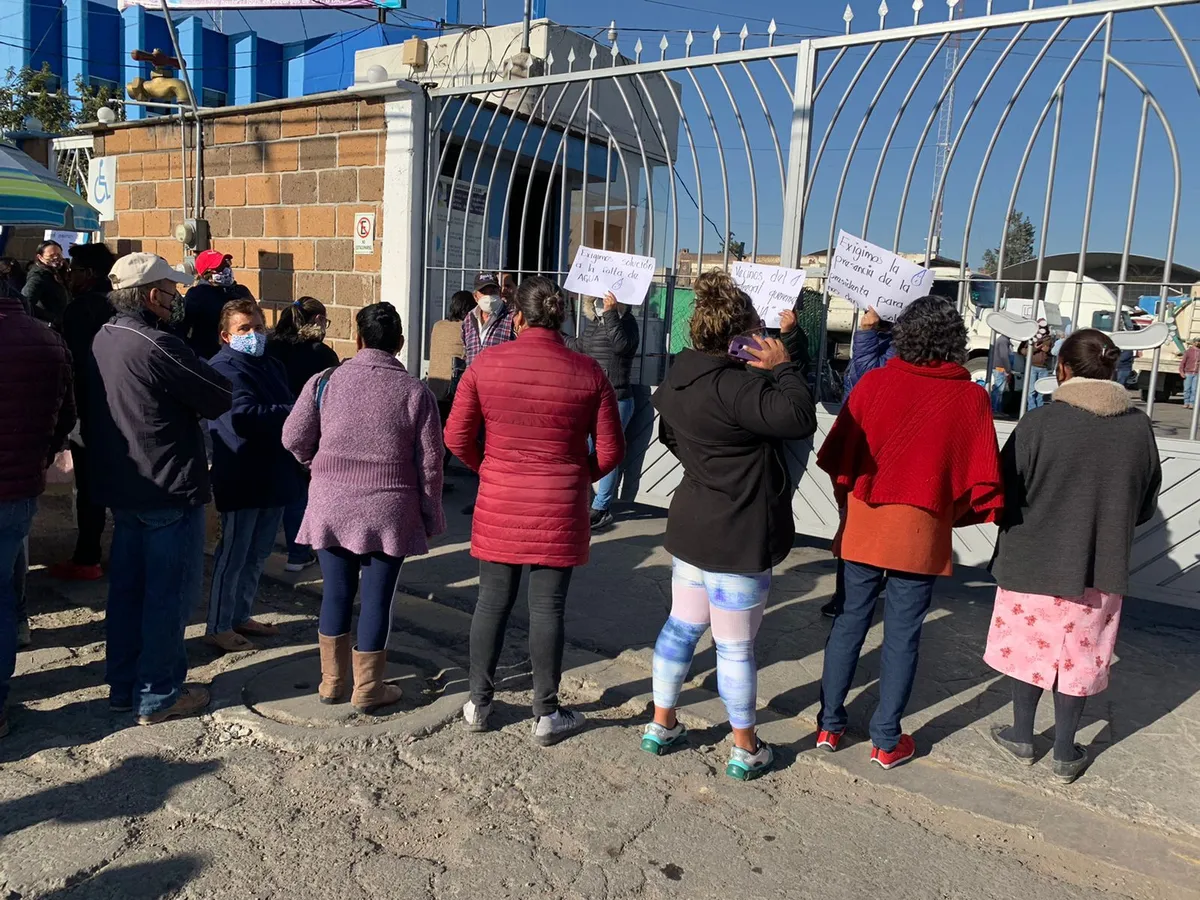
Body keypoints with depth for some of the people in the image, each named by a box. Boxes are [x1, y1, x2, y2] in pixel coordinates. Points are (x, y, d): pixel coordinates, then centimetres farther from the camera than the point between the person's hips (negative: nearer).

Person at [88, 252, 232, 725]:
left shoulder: (103, 339, 7)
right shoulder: (158, 347, -21)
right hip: (170, 490, -9)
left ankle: (123, 685, 28)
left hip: (120, 487, 9)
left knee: (127, 587, 17)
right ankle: (158, 695, 12)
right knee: (170, 592, 2)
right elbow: (220, 398, -17)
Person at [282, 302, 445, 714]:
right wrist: (431, 517, 6)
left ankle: (332, 681, 27)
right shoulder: (415, 392, -5)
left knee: (336, 591, 14)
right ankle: (368, 689, 18)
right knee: (377, 596, 7)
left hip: (332, 506, 2)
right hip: (388, 511, -2)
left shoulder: (325, 382, -1)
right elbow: (430, 463, -4)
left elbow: (293, 440, 4)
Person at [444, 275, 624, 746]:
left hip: (499, 506, 1)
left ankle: (478, 703, 26)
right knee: (547, 607, 7)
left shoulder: (486, 363, -5)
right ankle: (546, 714, 19)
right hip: (559, 511, -1)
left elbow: (457, 437, -2)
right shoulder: (588, 372, -6)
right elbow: (610, 451, -3)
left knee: (492, 602, 13)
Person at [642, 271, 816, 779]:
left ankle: (661, 725, 33)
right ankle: (746, 750, 23)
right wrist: (783, 367, -18)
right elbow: (798, 418, -31)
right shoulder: (732, 385, -26)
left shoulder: (678, 380, 4)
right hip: (737, 538, -8)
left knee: (681, 626, 20)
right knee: (736, 647, 6)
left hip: (692, 526, 8)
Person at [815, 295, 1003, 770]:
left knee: (851, 620, 14)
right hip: (922, 533, -1)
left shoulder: (875, 382, -6)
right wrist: (955, 513, 12)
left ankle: (829, 723, 23)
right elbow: (982, 480, -6)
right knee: (902, 634, 9)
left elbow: (837, 454, -3)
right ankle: (887, 740, 19)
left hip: (863, 525, 1)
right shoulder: (971, 397, -7)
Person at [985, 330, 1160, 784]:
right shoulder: (1138, 427, -7)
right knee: (1078, 656, 15)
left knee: (1029, 647, 16)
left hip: (1034, 561, -2)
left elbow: (1005, 496, -12)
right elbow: (1146, 506, 5)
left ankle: (1022, 738, 31)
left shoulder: (1040, 423, -18)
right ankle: (1065, 754, 27)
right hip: (1101, 567, 3)